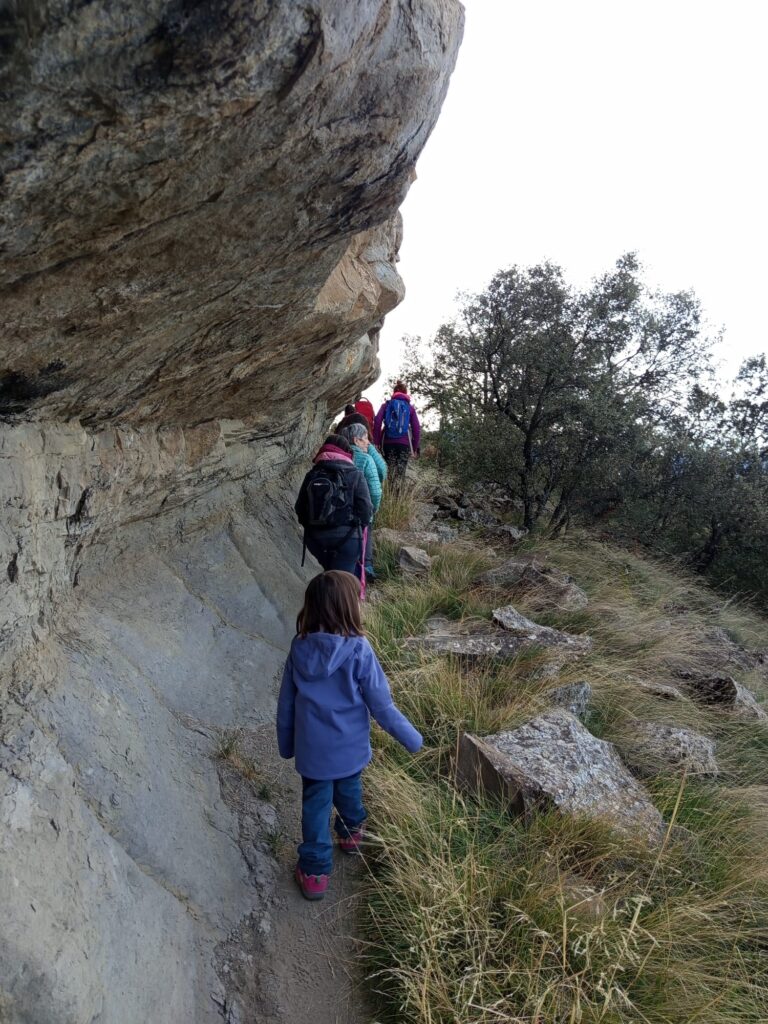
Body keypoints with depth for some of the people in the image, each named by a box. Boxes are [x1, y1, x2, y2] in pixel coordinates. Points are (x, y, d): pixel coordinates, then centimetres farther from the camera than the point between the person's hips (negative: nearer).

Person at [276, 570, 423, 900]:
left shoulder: (300, 648, -13)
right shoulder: (358, 650, -24)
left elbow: (286, 703, -1)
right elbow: (380, 704, -18)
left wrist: (286, 744, 14)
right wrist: (411, 738, -4)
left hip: (312, 750, 1)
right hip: (350, 747, -1)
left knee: (315, 806, 16)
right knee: (348, 791, 26)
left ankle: (315, 872, 25)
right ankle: (351, 832, 52)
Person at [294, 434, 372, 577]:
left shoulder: (312, 475, 6)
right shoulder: (355, 475, -5)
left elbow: (299, 508, 8)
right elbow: (366, 510, -11)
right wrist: (358, 527, 9)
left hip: (315, 538, 5)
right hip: (346, 537, -4)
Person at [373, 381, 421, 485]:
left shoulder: (387, 404, 11)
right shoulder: (410, 408, 11)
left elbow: (377, 421, -3)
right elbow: (416, 428, 4)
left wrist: (377, 440, -2)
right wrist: (416, 445, 9)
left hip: (388, 442, 1)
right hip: (404, 443, -1)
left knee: (389, 471, 8)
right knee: (400, 472, -1)